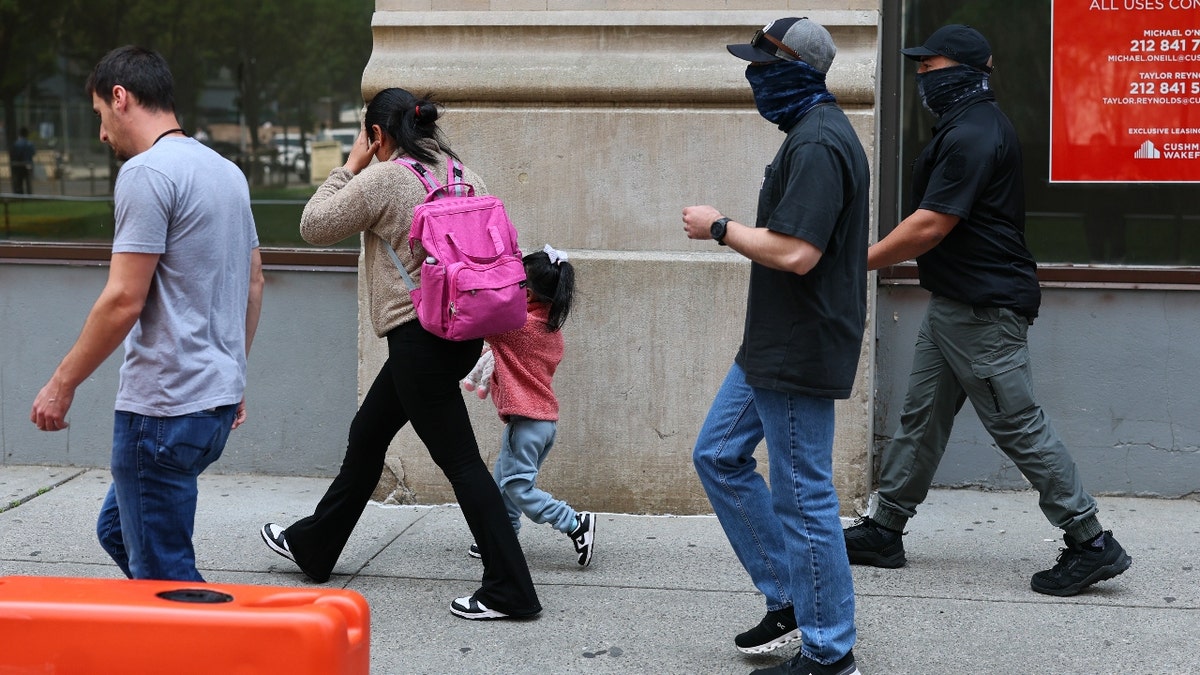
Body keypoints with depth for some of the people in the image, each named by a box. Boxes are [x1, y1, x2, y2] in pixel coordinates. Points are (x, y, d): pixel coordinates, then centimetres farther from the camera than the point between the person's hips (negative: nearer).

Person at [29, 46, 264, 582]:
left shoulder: (147, 173, -14)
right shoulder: (227, 171, 15)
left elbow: (124, 300, -19)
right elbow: (253, 284, 20)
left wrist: (62, 384, -9)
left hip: (163, 410, -10)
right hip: (217, 403, 10)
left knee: (162, 574, -2)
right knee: (117, 530, 20)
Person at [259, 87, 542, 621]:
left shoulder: (382, 180, -13)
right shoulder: (461, 174, 9)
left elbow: (314, 226, -2)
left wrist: (350, 167, 6)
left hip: (419, 336, -9)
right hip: (462, 331, 9)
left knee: (459, 460, -6)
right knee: (367, 436, 22)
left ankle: (509, 591, -6)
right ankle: (313, 546, 37)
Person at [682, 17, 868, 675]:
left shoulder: (818, 145, -21)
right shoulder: (813, 132, 13)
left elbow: (795, 252, -28)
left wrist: (718, 227, -14)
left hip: (798, 355, -11)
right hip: (772, 346, 11)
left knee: (803, 495, -3)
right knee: (718, 455, 18)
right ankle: (789, 601, 24)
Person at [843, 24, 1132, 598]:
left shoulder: (972, 136, -19)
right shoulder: (970, 126, 15)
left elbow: (929, 227, -21)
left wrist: (859, 264, -13)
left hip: (984, 309, -11)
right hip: (955, 304, 11)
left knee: (1017, 424, -7)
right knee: (921, 417, 14)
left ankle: (1091, 544, -2)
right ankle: (884, 530, 22)